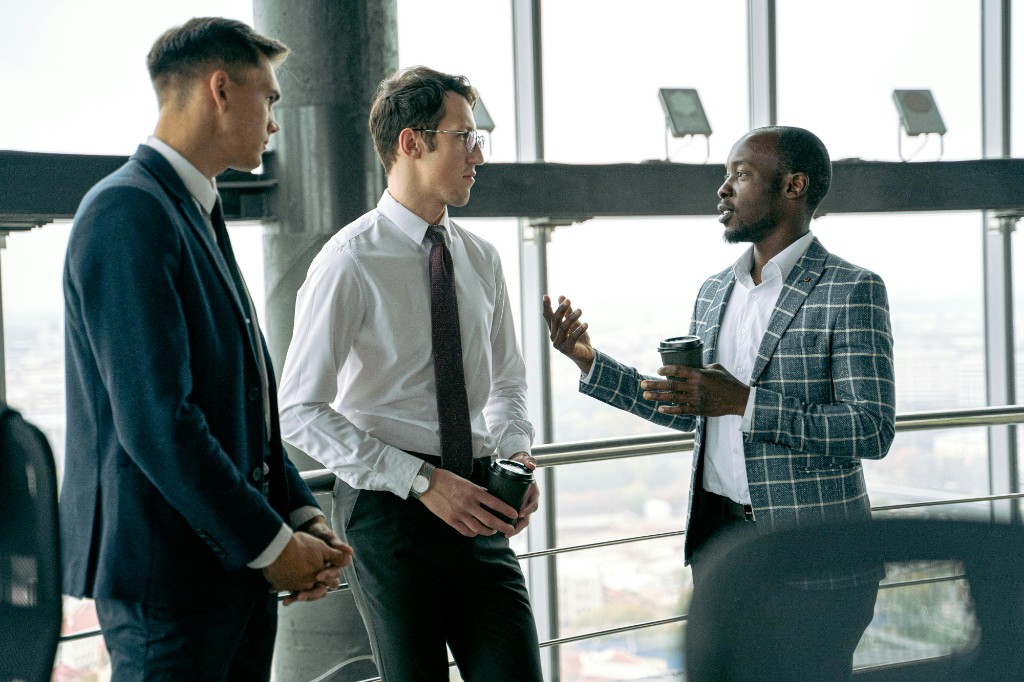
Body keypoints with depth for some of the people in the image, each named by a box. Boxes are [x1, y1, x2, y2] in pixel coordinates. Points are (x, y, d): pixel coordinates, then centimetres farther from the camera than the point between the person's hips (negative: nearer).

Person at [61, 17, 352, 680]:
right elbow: (155, 421, -22)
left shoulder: (201, 218, 17)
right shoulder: (129, 211, -15)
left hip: (238, 564, 9)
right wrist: (271, 543, -15)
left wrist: (302, 515, 5)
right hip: (168, 572, -9)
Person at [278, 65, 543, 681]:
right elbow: (302, 412, -14)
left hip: (477, 505, 5)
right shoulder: (350, 262, -10)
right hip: (390, 509, -5)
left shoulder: (482, 260, 9)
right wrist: (421, 481, -19)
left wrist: (516, 452, 0)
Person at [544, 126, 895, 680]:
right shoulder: (714, 292, 12)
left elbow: (873, 431, -18)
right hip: (717, 534, 7)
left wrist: (743, 402, -26)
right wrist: (591, 363, 10)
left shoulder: (850, 291, -11)